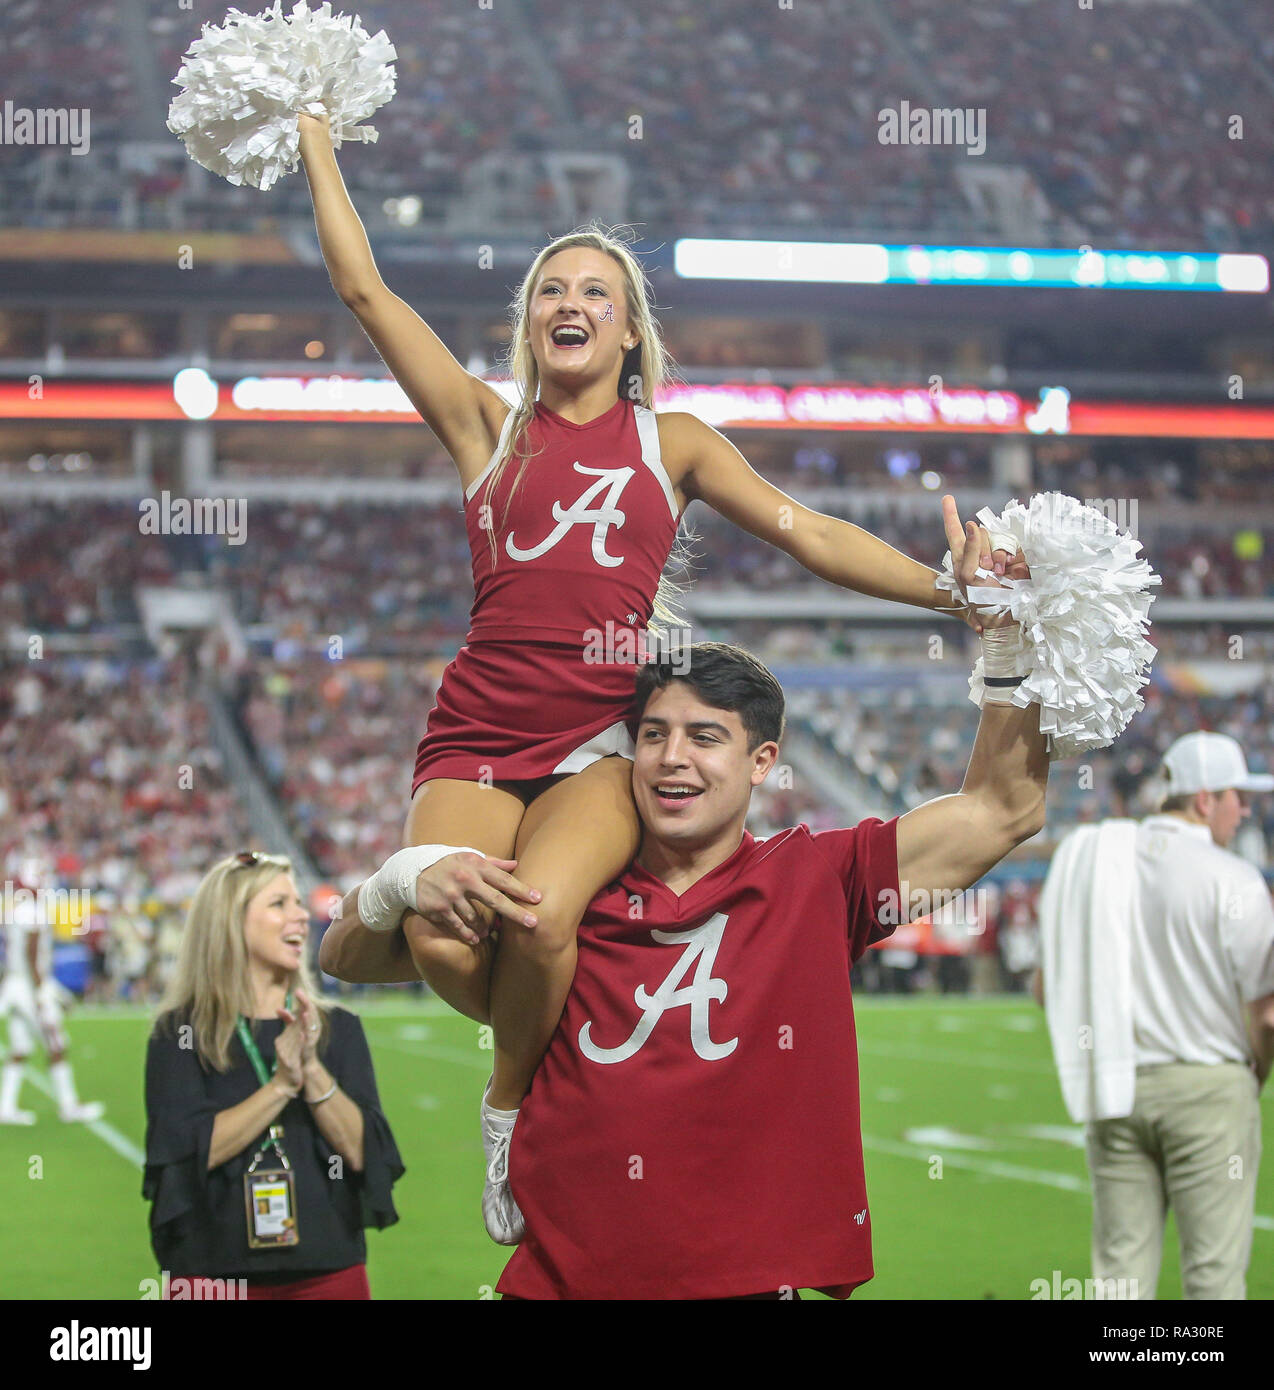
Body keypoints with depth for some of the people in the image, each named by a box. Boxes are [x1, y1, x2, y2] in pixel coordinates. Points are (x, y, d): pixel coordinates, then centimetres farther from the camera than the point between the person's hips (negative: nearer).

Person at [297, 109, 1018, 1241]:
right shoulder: (489, 424, 16)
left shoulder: (672, 441, 17)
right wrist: (316, 137, 19)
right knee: (443, 943, -27)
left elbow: (810, 533, 12)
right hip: (481, 730, 1)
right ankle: (533, 1046, 10)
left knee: (539, 911, -32)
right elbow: (366, 289, 15)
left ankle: (514, 1101, -1)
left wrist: (956, 592, 1)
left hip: (608, 734, -1)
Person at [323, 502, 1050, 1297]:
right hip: (560, 1277, 1)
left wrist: (1006, 628, -4)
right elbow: (349, 956, 8)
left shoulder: (817, 881, 1)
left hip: (757, 1277, -1)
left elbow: (1005, 808, 3)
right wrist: (411, 886, -13)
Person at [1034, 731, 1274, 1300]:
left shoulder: (1090, 863, 7)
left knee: (1121, 1265, 8)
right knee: (1214, 1269, 0)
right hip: (1208, 1086, -5)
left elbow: (1044, 987, 11)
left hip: (1113, 1096, 5)